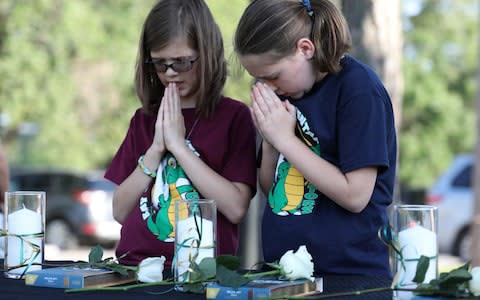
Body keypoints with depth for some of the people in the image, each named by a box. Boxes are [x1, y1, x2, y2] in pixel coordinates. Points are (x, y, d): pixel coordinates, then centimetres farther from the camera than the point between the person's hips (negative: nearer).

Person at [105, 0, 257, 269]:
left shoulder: (234, 116, 4)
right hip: (135, 264, 3)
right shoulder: (144, 119, 15)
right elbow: (120, 211, 9)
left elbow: (236, 208, -8)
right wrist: (156, 150, -2)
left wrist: (178, 145, -7)